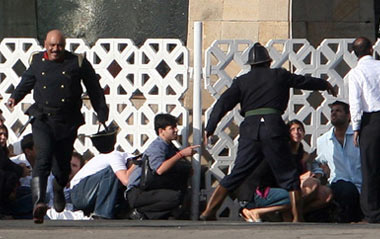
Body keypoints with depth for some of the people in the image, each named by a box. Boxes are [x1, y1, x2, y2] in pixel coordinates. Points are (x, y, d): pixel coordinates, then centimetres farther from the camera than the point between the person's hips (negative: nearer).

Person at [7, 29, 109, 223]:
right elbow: (26, 82, 25)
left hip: (68, 123, 0)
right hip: (42, 120, 0)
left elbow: (95, 91, 7)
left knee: (62, 165, 8)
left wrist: (102, 116, 7)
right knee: (43, 158, -21)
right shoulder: (37, 61, 6)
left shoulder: (78, 63, 0)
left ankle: (59, 189, 45)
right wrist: (15, 97, 8)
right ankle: (39, 202, -30)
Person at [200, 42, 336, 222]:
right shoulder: (279, 75, 14)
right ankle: (297, 217, 0)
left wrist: (209, 129, 6)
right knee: (288, 175, 6)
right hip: (273, 126, -2)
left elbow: (223, 103, 6)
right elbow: (304, 81, 28)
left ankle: (209, 212, 3)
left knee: (236, 174, 7)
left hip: (249, 129, 2)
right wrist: (325, 85, 46)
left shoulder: (242, 81, 15)